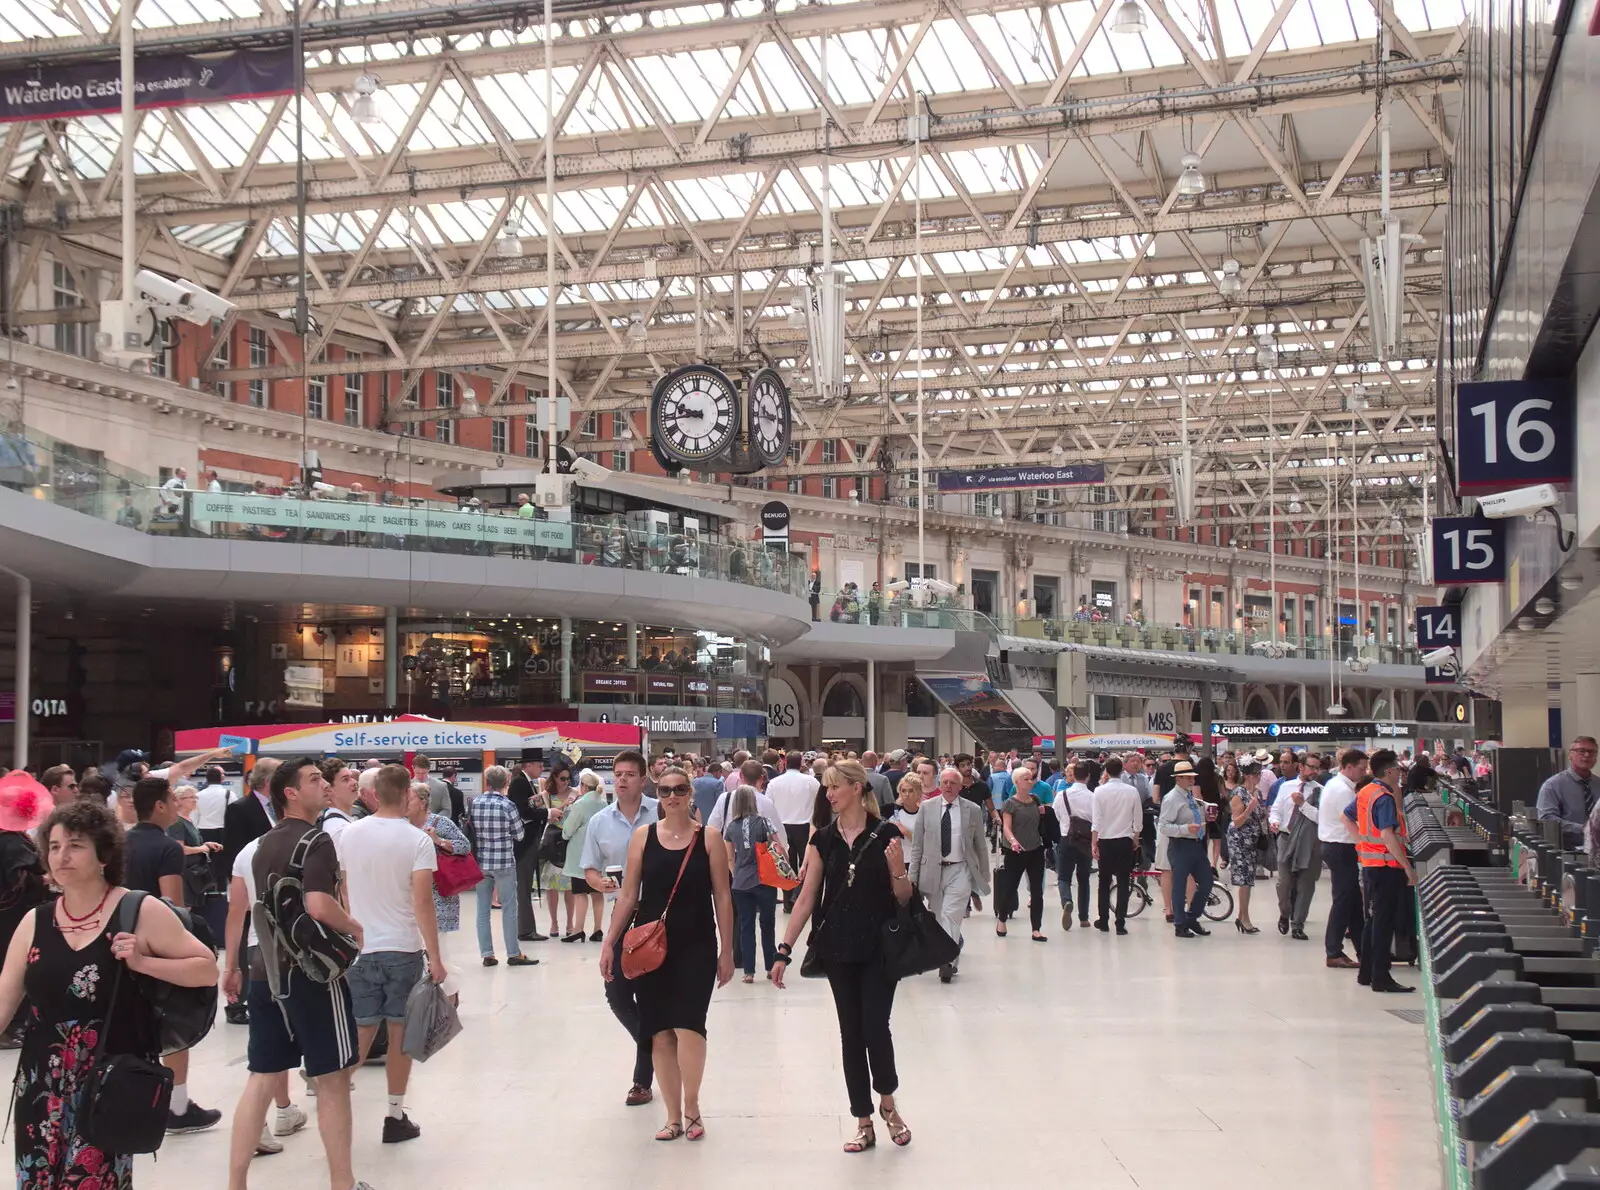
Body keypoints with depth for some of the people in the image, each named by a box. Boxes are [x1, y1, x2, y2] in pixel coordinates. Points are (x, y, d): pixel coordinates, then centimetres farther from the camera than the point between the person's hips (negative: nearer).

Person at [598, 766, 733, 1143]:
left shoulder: (709, 838, 0)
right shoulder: (643, 837, 4)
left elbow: (722, 898, 1)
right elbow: (628, 896, 6)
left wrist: (726, 951, -1)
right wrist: (610, 942, 1)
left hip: (696, 946, -2)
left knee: (687, 1026, -14)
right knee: (660, 1031, 4)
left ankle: (692, 1107, 6)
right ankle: (673, 1116, 15)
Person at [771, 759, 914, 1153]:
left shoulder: (886, 836, -4)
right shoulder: (823, 840, 3)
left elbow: (903, 898, 0)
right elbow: (806, 898, 5)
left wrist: (898, 869, -20)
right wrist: (784, 951, 1)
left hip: (879, 947, -3)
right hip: (838, 949, 3)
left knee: (875, 1028, -9)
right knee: (851, 1033, 6)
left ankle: (887, 1102, 19)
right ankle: (864, 1123, 15)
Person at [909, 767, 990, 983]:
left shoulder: (973, 810, 3)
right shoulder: (926, 808, 5)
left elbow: (980, 845, 9)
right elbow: (917, 844, 6)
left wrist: (984, 876, 10)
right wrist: (914, 875, 2)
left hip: (959, 870, -2)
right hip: (932, 871, 2)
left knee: (951, 915, -15)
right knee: (937, 918, 7)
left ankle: (948, 960, -19)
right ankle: (948, 960, 17)